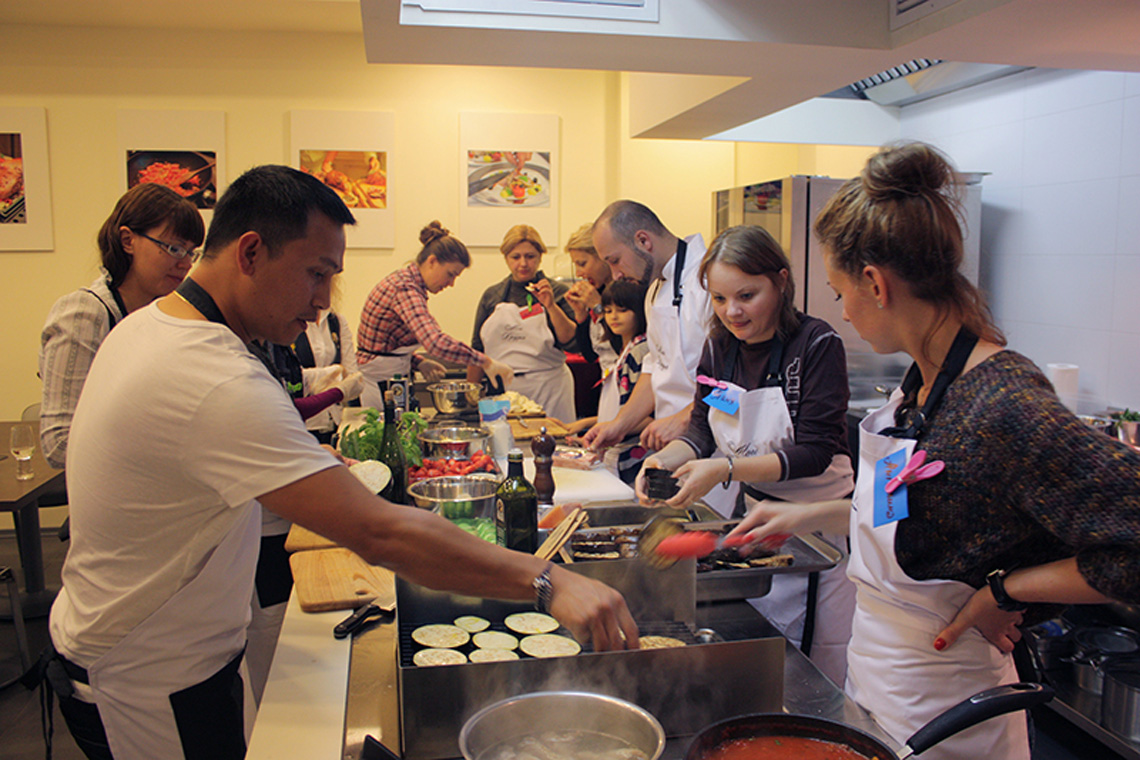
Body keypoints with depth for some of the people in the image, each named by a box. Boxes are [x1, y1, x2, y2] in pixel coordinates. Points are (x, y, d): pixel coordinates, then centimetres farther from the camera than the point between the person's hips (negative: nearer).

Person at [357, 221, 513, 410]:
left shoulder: (404, 281, 10)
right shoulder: (405, 289, -21)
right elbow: (436, 342, -36)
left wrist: (419, 362, 4)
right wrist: (486, 362, -32)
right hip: (380, 385, -10)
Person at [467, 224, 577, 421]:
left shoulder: (556, 292, 2)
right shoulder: (492, 296, 9)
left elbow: (572, 342, -7)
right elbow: (477, 349, 14)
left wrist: (551, 306, -16)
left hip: (548, 390, -2)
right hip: (502, 389, 2)